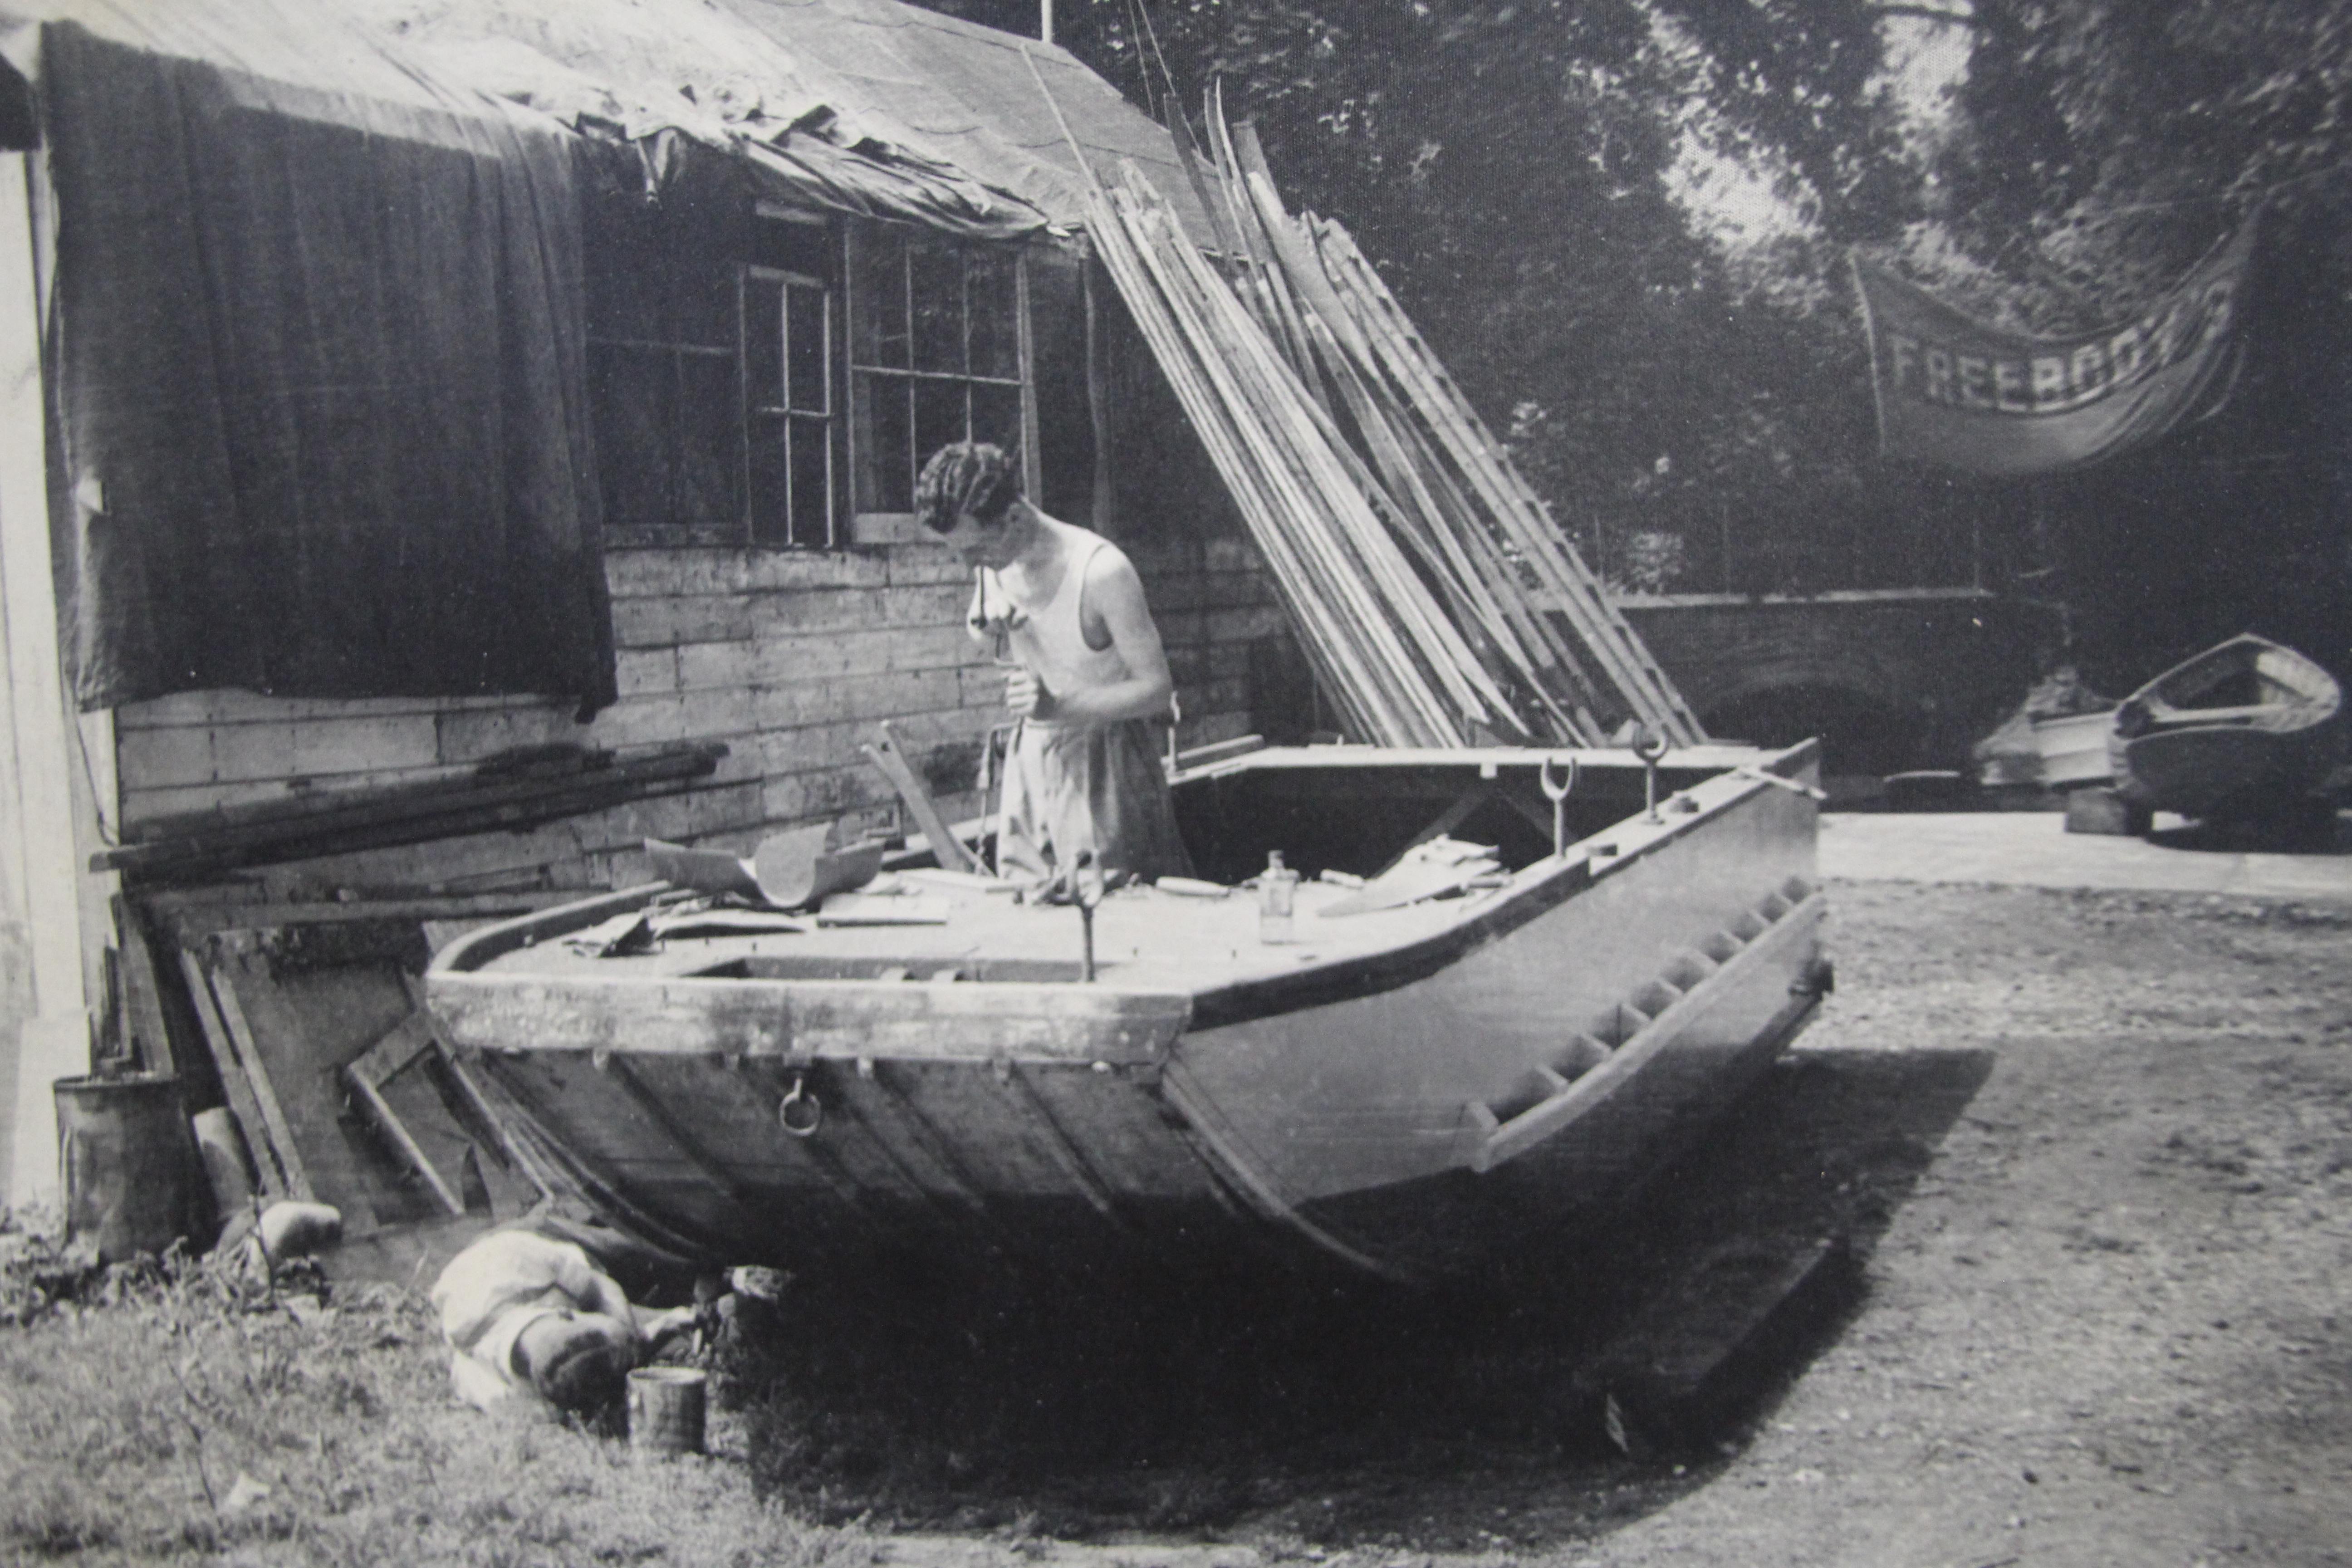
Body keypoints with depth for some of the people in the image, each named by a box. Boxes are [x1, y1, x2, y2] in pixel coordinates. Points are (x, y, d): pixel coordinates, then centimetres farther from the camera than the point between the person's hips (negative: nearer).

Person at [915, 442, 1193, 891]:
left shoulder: (1101, 571, -23)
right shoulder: (992, 568, -3)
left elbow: (1157, 688, -19)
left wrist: (1058, 705, -29)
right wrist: (990, 630, -8)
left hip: (1104, 756, -6)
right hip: (1032, 753, 6)